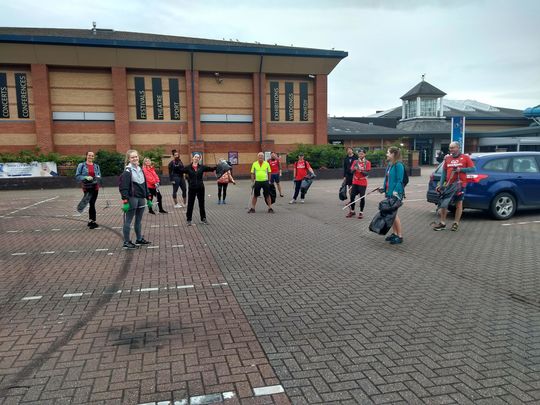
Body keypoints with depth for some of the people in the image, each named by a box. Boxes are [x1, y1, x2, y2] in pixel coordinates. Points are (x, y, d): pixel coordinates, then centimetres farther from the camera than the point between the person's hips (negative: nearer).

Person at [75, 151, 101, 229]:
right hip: (87, 187, -4)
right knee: (92, 204, -10)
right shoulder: (81, 165, 0)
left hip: (95, 187, 4)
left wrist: (97, 177, -8)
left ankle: (90, 220, 19)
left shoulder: (96, 166, 11)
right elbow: (77, 176, -2)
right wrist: (86, 177, -17)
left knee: (92, 204, 8)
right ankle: (93, 221, -4)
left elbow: (99, 175, 15)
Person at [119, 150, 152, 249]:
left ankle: (139, 239, 28)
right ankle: (126, 242, 6)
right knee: (128, 221, 0)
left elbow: (145, 185, 17)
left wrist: (148, 198, 15)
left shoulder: (140, 170, 13)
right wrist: (125, 202, -20)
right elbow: (123, 188, -15)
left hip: (141, 199, 7)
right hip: (132, 199, -7)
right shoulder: (127, 171, -10)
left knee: (139, 220, 16)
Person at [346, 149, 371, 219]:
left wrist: (361, 171, -27)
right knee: (352, 196, 2)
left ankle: (361, 212, 9)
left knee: (362, 197, -2)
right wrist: (354, 169, -19)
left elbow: (367, 173, -9)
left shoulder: (367, 162, -1)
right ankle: (352, 211, 17)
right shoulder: (355, 162, 9)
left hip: (363, 183, -3)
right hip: (355, 182, 3)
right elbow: (351, 171, 3)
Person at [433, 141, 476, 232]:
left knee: (459, 204, 6)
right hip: (448, 184, 3)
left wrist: (461, 169, -16)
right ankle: (442, 223, 10)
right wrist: (440, 184, 3)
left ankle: (456, 223, 16)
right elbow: (444, 172, 10)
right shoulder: (447, 158, 8)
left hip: (460, 184, -3)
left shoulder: (465, 157, 0)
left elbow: (473, 169, -3)